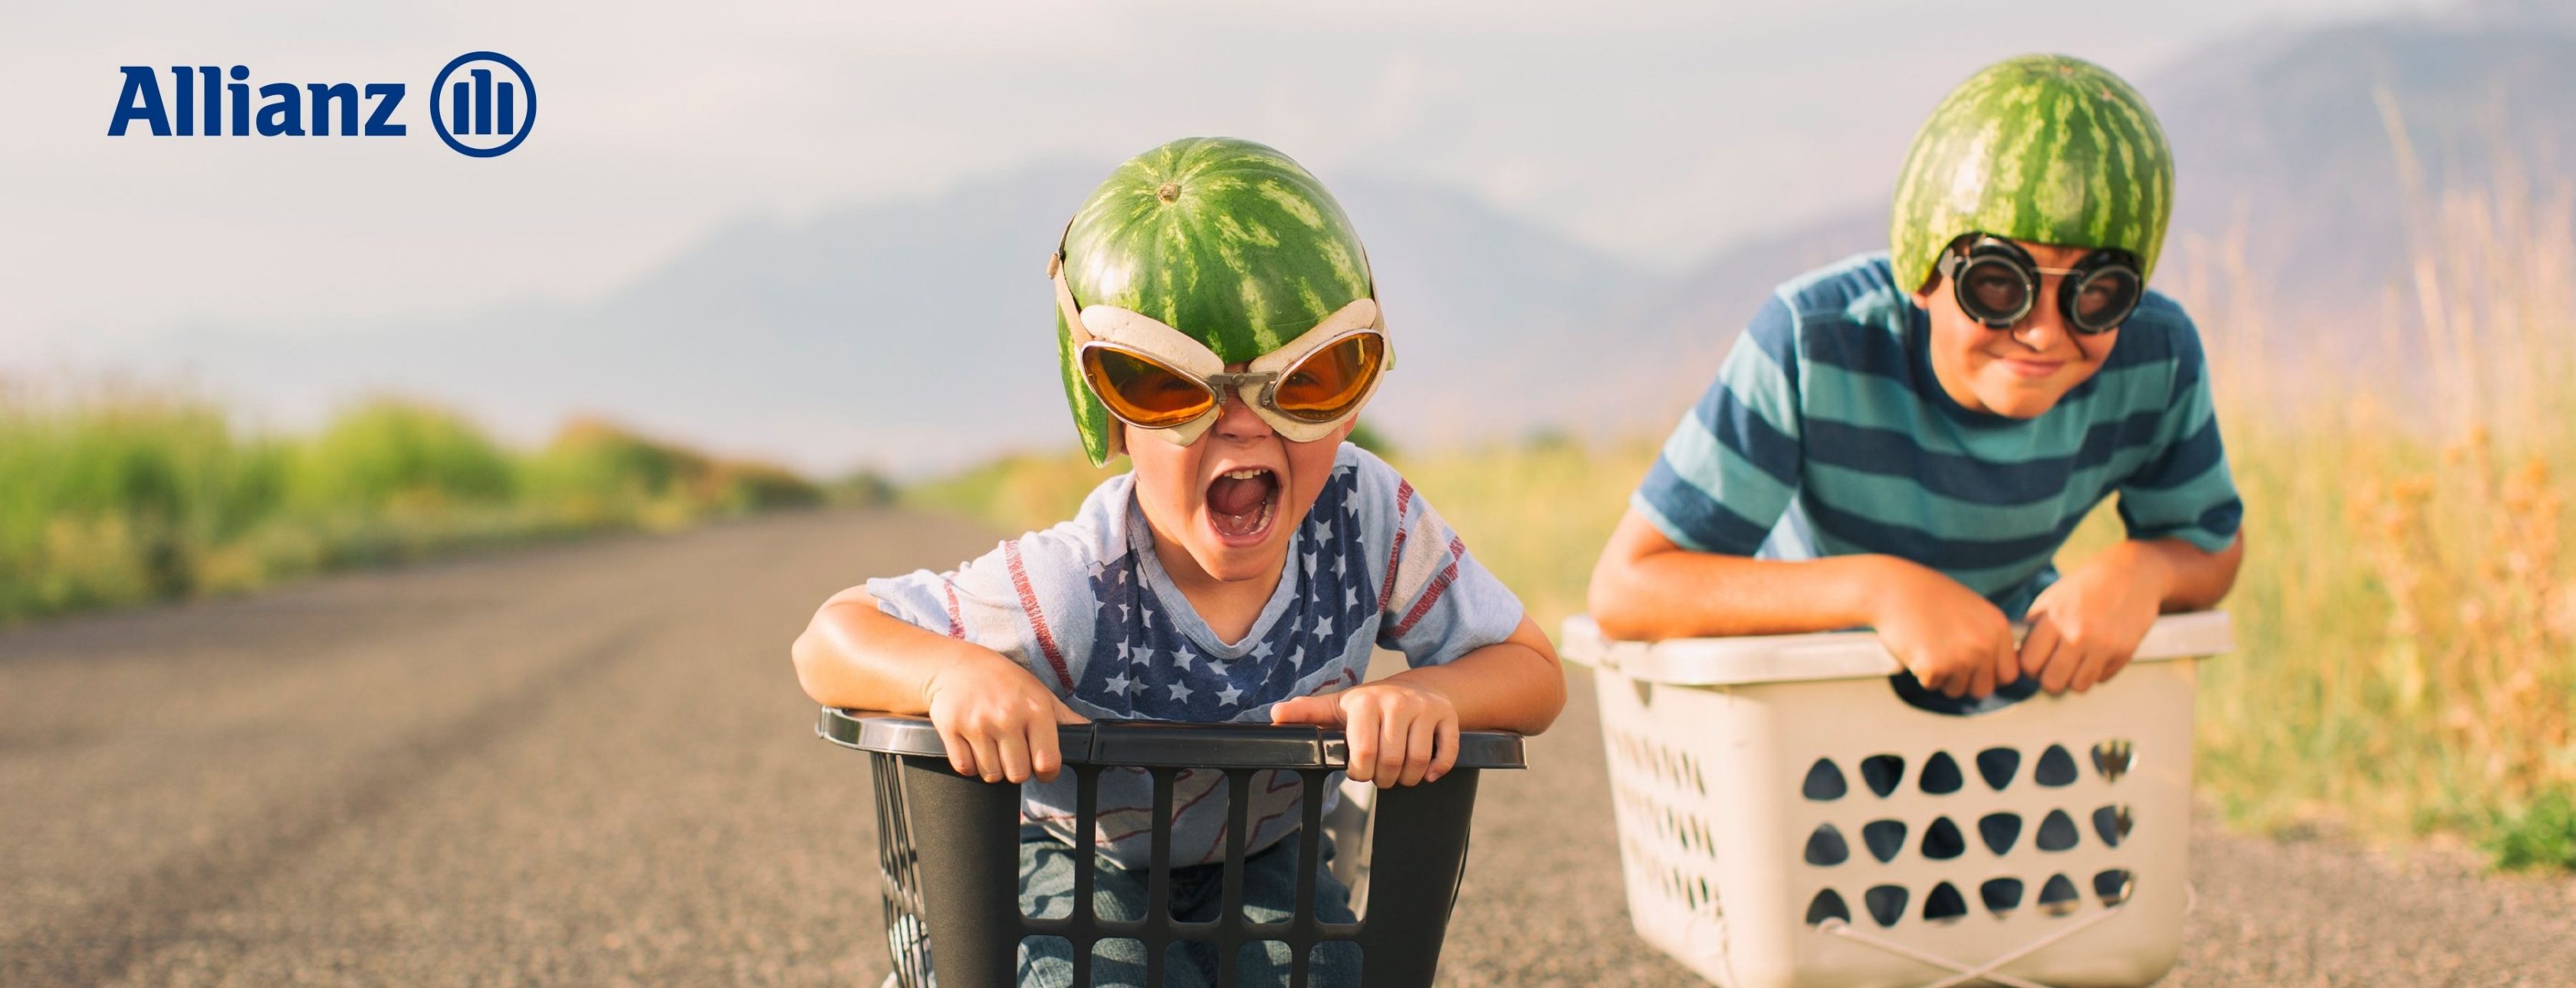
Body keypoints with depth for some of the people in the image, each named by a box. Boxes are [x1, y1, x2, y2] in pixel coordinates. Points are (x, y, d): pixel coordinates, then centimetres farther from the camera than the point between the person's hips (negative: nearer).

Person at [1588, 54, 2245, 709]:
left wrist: (2140, 570, -26)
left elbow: (2214, 542, -1)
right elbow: (1623, 589, -34)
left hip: (2009, 660, 2)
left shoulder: (2155, 359, -20)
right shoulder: (1815, 343, -32)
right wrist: (1879, 586, -44)